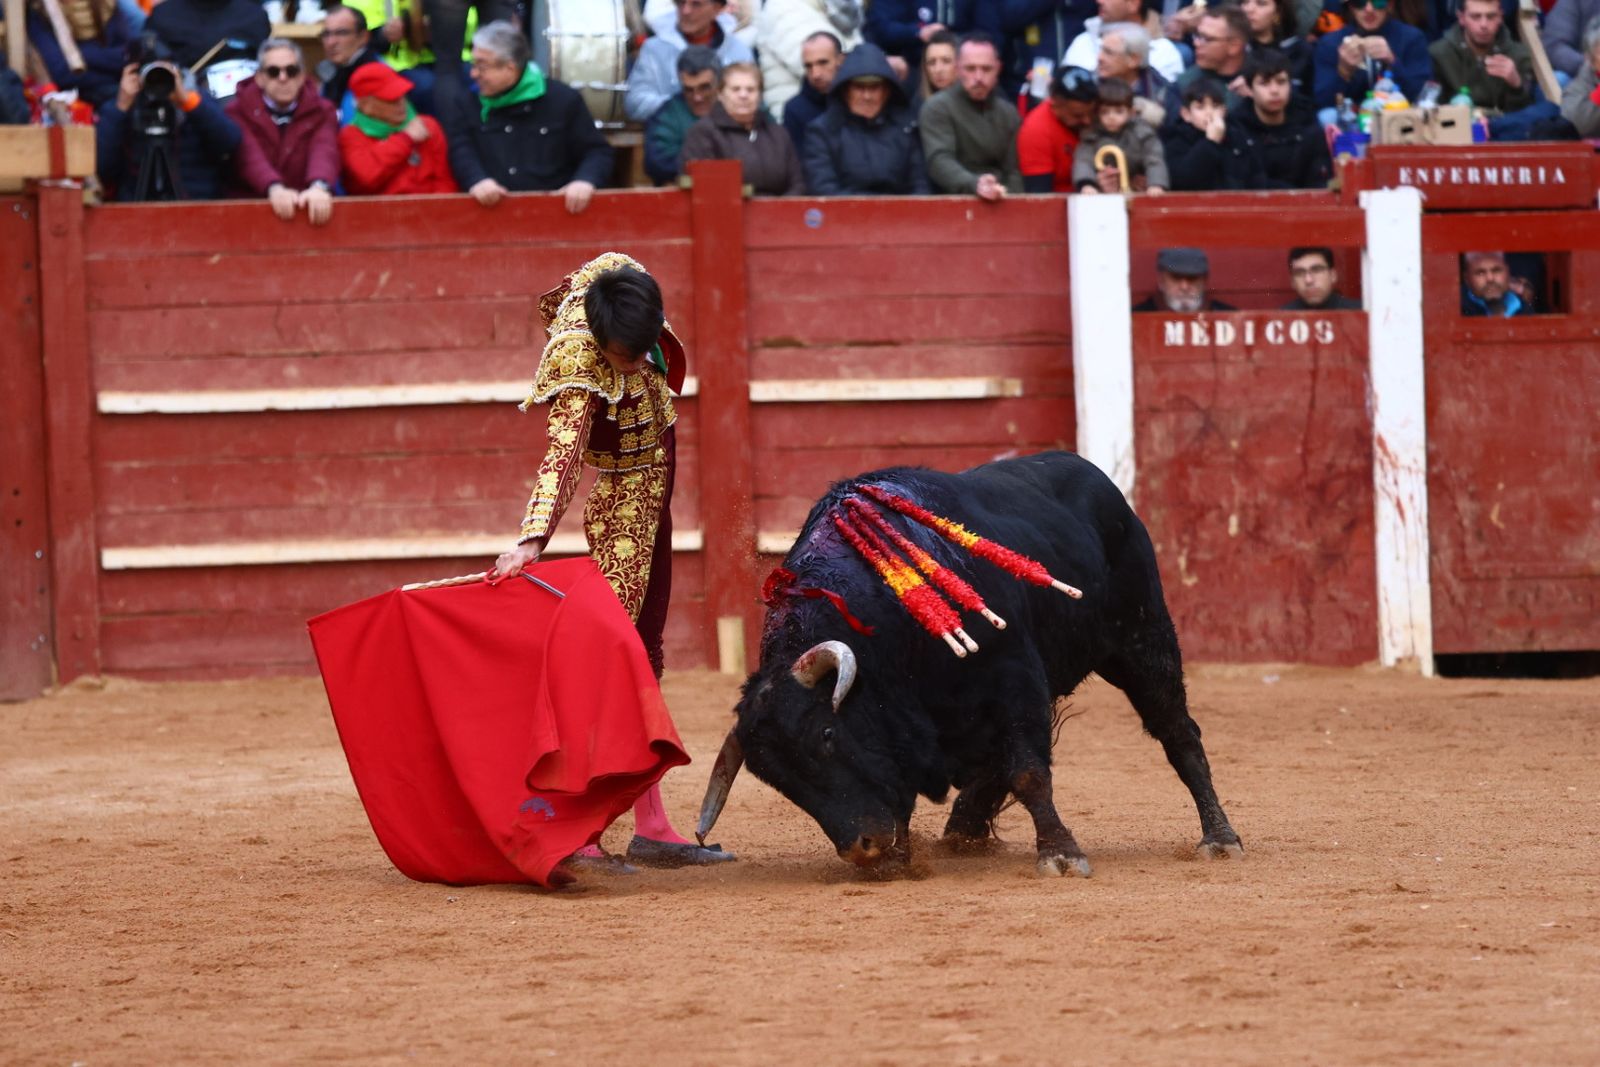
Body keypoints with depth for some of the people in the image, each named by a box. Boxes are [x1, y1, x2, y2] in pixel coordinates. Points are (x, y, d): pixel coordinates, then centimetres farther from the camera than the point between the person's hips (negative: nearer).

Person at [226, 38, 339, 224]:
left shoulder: (321, 112, 9)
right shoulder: (238, 112, 5)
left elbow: (325, 152, -12)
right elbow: (249, 156, -14)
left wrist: (319, 187, -34)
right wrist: (274, 188, -35)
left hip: (306, 207, 2)